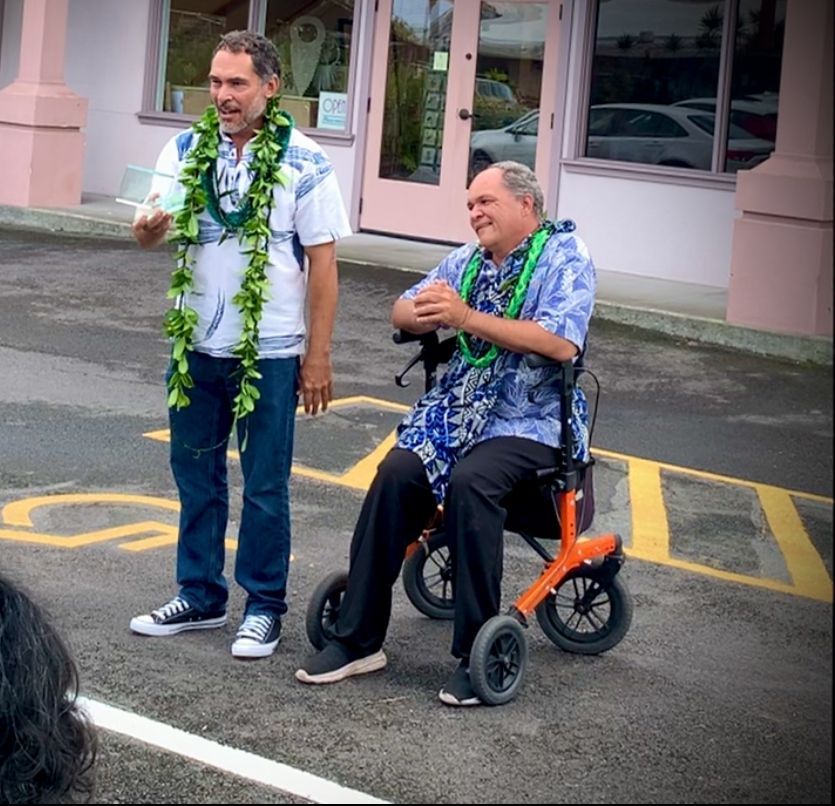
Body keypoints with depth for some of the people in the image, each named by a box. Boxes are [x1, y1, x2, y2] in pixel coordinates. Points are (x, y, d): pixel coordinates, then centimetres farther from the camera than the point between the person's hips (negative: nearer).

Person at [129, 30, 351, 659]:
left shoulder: (303, 163, -9)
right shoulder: (187, 150, 2)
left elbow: (322, 262, -7)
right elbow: (152, 232, -4)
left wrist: (319, 357, -9)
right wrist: (149, 227, -30)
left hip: (269, 351, -4)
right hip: (197, 345, 4)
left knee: (265, 486, 4)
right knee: (196, 474, 13)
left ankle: (264, 607, 17)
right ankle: (200, 596, 27)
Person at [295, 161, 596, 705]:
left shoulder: (564, 255, -4)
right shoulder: (468, 261, 16)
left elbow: (561, 342, -20)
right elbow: (402, 313, 15)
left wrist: (466, 317, -20)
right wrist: (426, 312, -12)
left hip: (530, 421, -5)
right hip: (459, 410, 6)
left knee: (469, 481, -33)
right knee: (397, 473, -21)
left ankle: (478, 654, -23)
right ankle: (358, 639, -14)